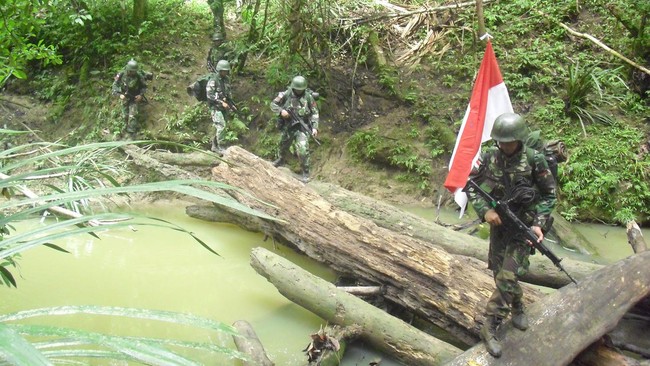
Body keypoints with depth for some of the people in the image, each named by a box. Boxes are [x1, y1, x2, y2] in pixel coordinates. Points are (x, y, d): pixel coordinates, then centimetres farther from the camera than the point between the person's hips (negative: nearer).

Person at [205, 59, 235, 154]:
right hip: (215, 107, -7)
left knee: (220, 127, 10)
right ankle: (220, 148, -14)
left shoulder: (227, 79, 9)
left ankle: (214, 146, 22)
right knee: (221, 126, -17)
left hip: (224, 107, 7)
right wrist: (222, 102, -21)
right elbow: (209, 95, -18)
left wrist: (231, 104, 9)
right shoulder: (213, 80, -13)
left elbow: (229, 93, 20)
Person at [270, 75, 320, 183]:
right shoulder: (286, 95, -10)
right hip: (288, 127, 3)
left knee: (303, 150, -18)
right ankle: (281, 160, 58)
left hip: (302, 127, -3)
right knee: (283, 146, 25)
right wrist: (281, 111, -20)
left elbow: (315, 113, -4)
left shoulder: (308, 97, -12)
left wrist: (315, 127, -14)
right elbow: (273, 104, 0)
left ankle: (306, 172, 2)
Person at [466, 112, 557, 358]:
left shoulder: (534, 160, -14)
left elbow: (550, 195, -5)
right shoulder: (489, 158, -6)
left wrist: (538, 224, -15)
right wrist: (485, 210, -13)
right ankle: (517, 307, 40)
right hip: (498, 223, 4)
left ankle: (490, 327, -2)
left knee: (507, 277, -12)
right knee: (501, 275, 13)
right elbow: (470, 185, 1)